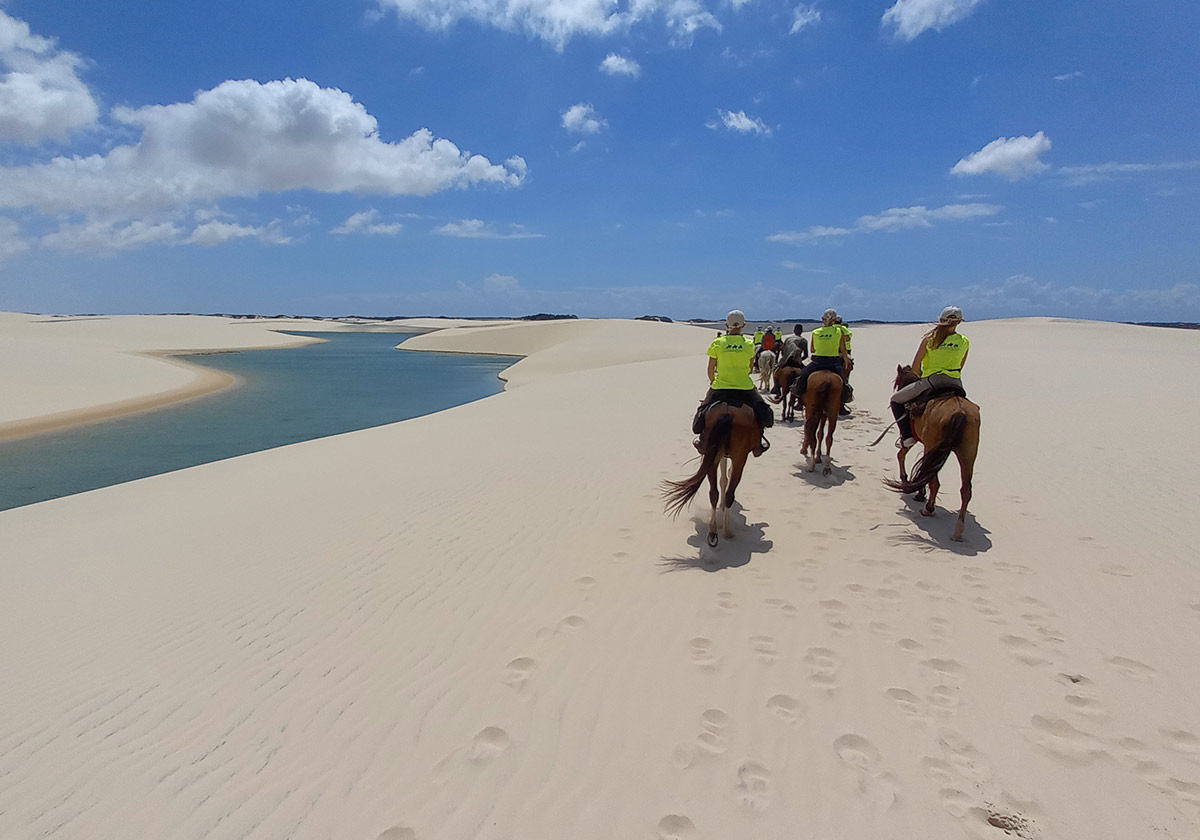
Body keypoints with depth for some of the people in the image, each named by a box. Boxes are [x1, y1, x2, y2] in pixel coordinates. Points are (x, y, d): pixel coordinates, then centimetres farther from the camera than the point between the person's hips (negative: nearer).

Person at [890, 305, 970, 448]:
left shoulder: (930, 338, -2)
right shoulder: (965, 342, 5)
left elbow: (915, 365, 1)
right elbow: (960, 367, 13)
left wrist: (920, 378, 19)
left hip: (932, 380, -4)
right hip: (955, 384, 4)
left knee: (896, 400, 11)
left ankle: (907, 436, 0)